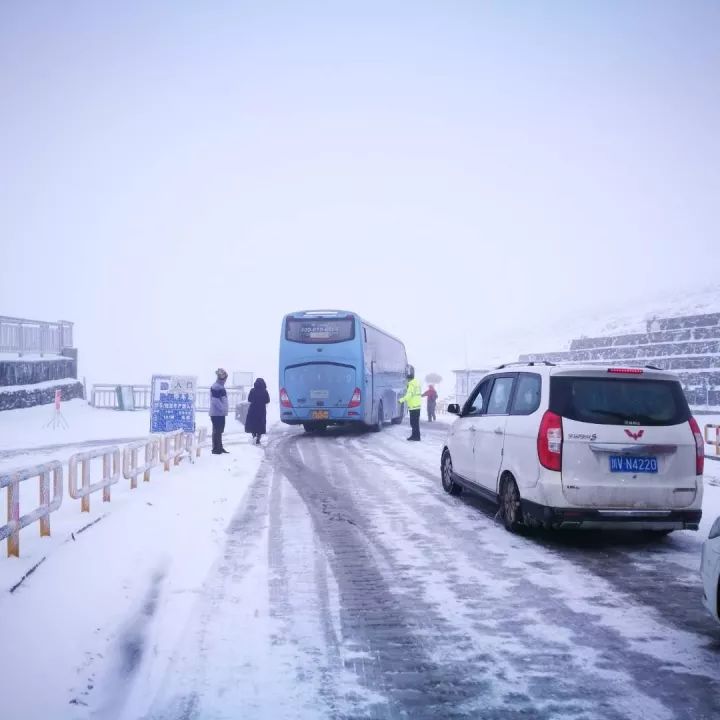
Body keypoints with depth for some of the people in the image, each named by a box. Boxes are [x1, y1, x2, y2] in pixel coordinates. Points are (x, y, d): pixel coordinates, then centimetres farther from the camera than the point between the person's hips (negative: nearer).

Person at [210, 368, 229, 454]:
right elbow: (215, 400, -22)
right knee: (217, 431, -5)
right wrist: (222, 409, -23)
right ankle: (216, 448, -1)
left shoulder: (221, 386, 16)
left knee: (220, 431, 15)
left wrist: (224, 410, 17)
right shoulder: (216, 386, -15)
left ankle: (220, 447, 23)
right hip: (217, 414, -10)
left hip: (221, 413, 10)